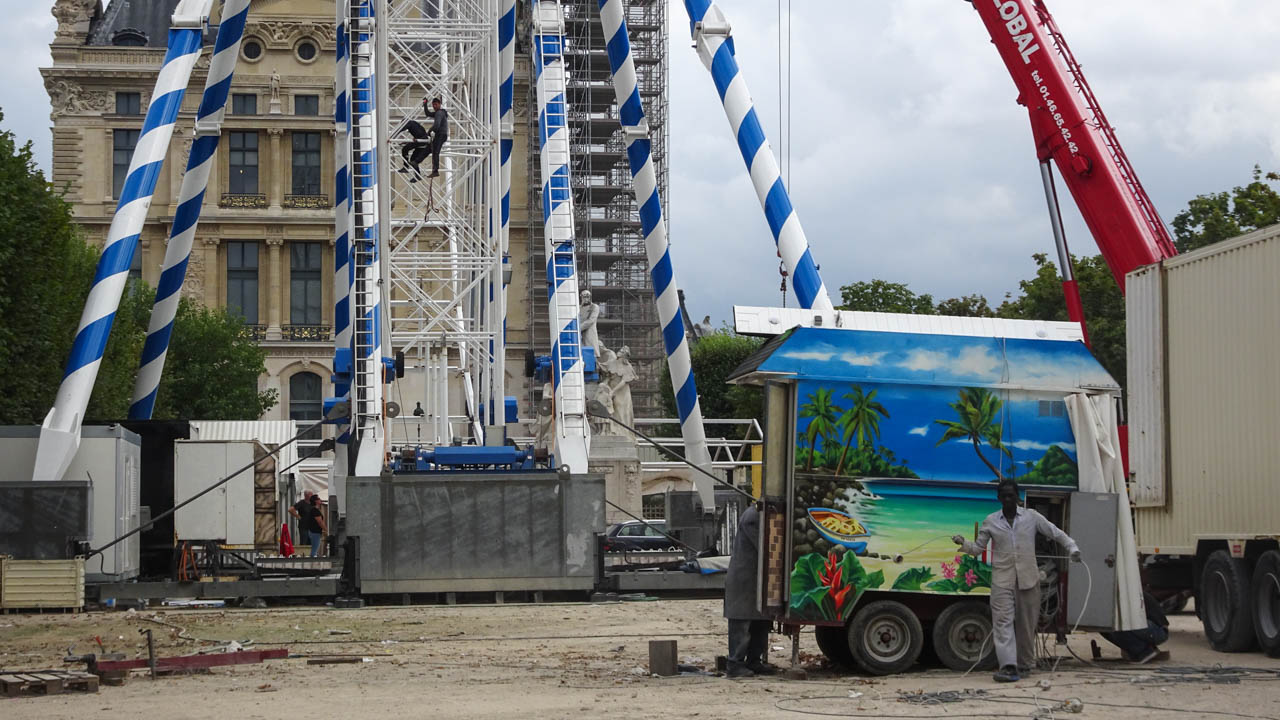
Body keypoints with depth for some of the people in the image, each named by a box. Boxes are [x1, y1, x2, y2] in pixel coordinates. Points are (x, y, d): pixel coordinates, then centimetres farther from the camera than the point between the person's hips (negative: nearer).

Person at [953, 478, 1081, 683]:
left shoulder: (1031, 517, 4)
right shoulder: (991, 521, 5)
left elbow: (1055, 532, 7)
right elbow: (979, 548, 9)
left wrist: (1072, 548, -5)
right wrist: (963, 544, -10)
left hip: (1028, 578, 1)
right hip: (1002, 579, -1)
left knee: (1026, 624, 6)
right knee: (1003, 621, -14)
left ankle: (1024, 664, 21)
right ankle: (1008, 666, -21)